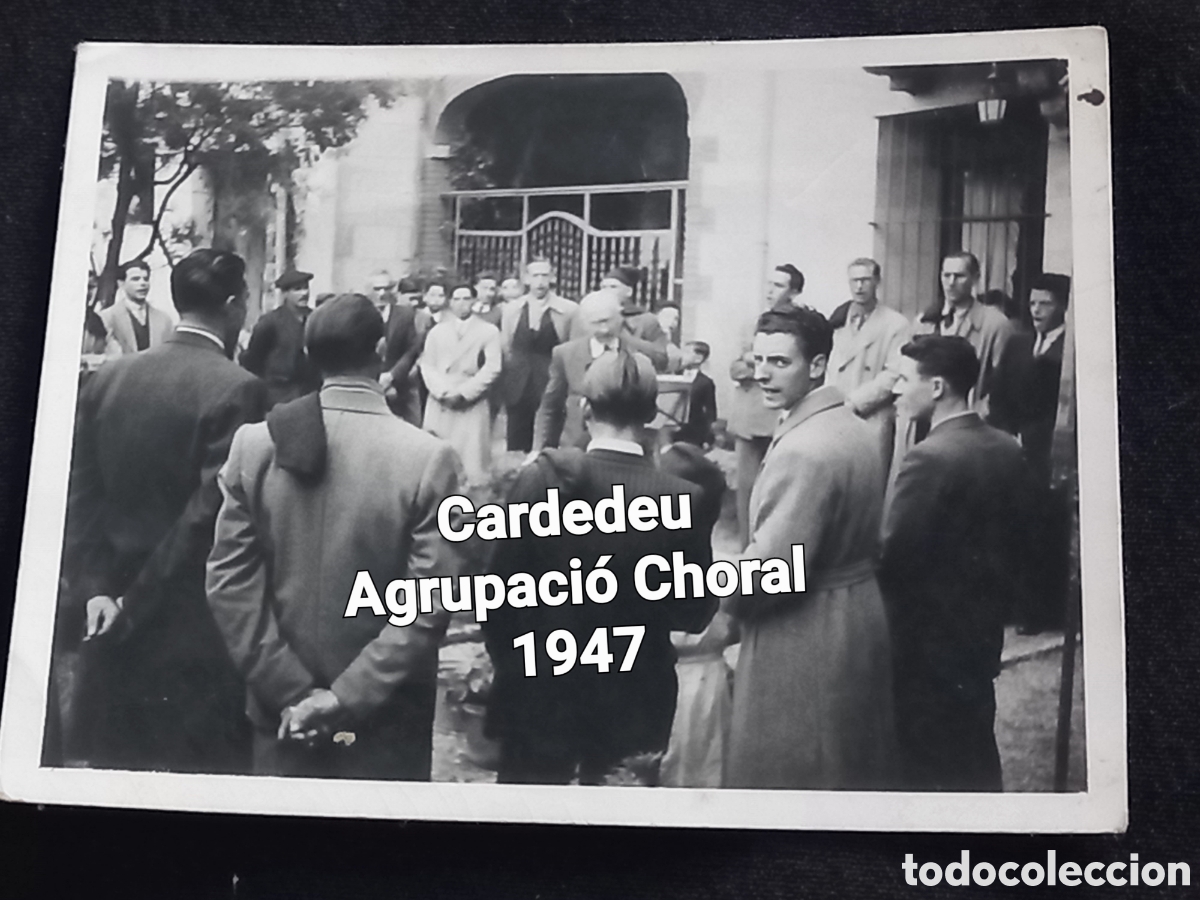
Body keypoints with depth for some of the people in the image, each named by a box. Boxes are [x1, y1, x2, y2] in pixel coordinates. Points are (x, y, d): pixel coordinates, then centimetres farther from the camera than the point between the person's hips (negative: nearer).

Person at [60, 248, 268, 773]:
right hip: (199, 631, -6)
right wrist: (135, 607, -13)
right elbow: (207, 513, -19)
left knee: (117, 768, 18)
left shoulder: (107, 378, 4)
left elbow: (81, 498, 2)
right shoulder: (236, 389, -15)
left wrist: (95, 589, 0)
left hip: (114, 627, 6)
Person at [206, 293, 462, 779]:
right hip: (386, 722, -2)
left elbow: (229, 584, -6)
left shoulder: (253, 443, -6)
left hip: (280, 712, 3)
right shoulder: (428, 456, -15)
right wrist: (348, 697, -13)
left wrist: (289, 691, -4)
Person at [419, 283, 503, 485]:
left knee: (472, 459, -6)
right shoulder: (437, 331, 12)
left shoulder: (488, 331, 3)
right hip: (439, 404, 3)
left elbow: (492, 368, -6)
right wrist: (443, 392, -11)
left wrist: (462, 393, -13)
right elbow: (427, 365, 6)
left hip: (472, 405, -3)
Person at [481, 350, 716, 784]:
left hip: (540, 694, 0)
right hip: (633, 702, 0)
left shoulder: (540, 480, -14)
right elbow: (695, 613, -3)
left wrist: (510, 663, 8)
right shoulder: (681, 499, -13)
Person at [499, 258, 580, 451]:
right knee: (516, 447, 7)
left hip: (552, 389, -3)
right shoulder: (511, 309, 3)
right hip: (518, 390, 3)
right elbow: (504, 348, 11)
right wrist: (509, 379, 8)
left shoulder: (569, 310, -6)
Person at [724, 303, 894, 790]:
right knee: (856, 767, 21)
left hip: (803, 644, -10)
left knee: (787, 777, 5)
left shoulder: (803, 451, -24)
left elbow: (769, 572, -26)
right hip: (861, 619, 10)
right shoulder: (856, 428, 7)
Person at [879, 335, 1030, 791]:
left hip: (928, 641, -7)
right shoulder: (1008, 449, 1)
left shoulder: (929, 458, -24)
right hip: (982, 633, 7)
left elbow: (894, 557, -22)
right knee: (977, 759, 20)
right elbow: (1012, 540, 9)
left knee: (928, 768, 7)